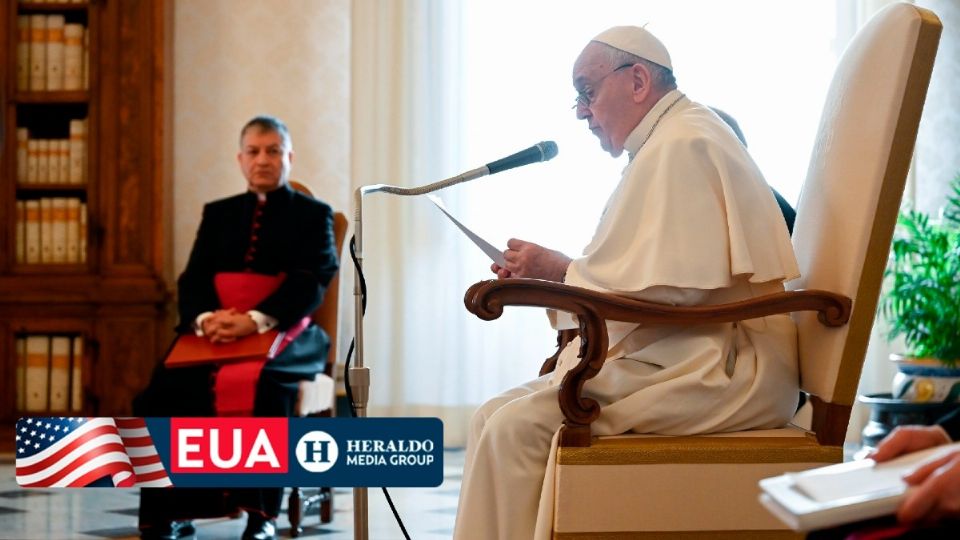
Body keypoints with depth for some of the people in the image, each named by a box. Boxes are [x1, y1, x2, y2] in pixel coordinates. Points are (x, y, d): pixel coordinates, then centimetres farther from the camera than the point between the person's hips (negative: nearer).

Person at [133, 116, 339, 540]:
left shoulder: (313, 215, 11)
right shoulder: (218, 214, 22)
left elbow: (310, 285, -5)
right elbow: (193, 280, 10)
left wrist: (254, 321, -23)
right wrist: (205, 318, -15)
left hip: (285, 335, -3)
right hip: (213, 333, 3)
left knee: (269, 386, -37)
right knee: (166, 387, -27)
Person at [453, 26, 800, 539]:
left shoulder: (682, 145, -11)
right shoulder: (668, 141, 21)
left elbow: (669, 285, -21)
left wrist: (558, 267, -11)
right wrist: (545, 274, 9)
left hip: (724, 370, -10)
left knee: (518, 428, -20)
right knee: (495, 418, 0)